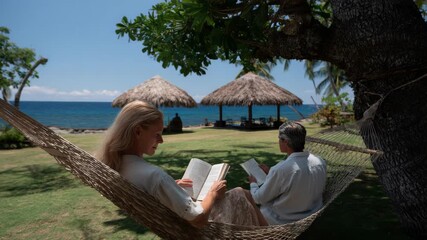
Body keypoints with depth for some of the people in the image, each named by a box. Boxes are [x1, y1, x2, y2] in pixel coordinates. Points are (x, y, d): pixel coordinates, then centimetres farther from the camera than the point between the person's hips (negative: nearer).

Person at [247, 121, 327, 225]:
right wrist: (270, 172, 14)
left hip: (284, 222, -6)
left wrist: (253, 183, 6)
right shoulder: (321, 163, -11)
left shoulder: (280, 170, -30)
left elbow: (259, 198, -15)